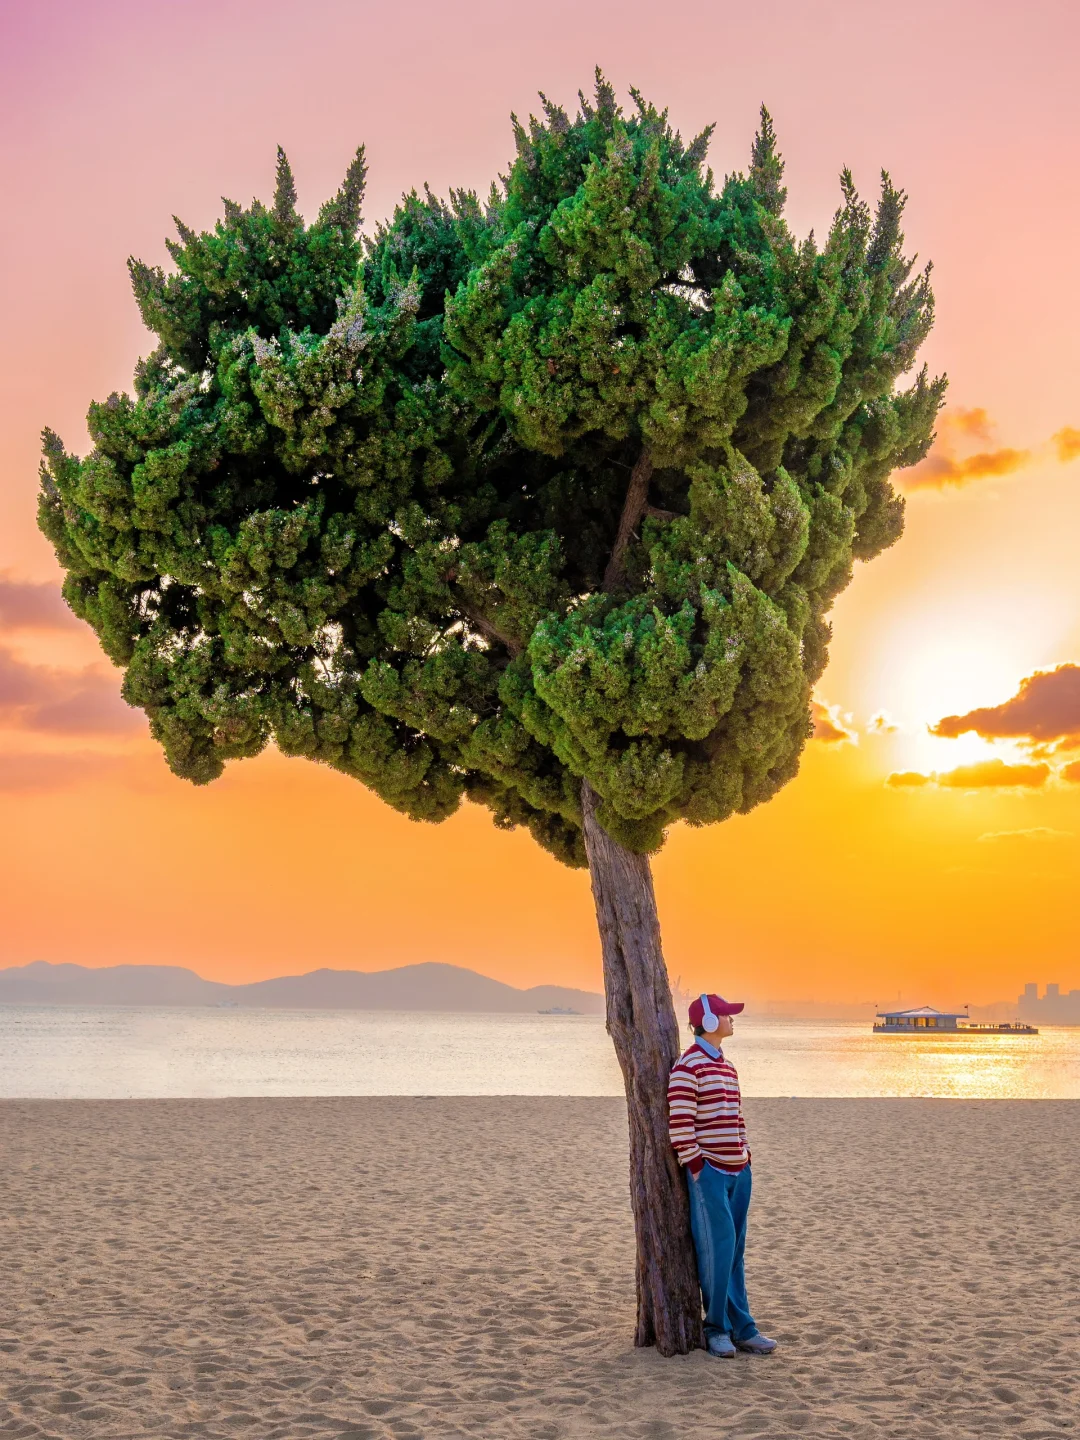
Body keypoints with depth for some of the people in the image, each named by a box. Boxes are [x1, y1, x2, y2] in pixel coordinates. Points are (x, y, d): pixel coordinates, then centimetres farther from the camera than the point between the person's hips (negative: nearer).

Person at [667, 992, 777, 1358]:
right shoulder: (688, 1066, -12)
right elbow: (679, 1122, -16)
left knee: (734, 1253, 10)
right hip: (709, 1172, -8)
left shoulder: (728, 1066, 16)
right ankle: (718, 1328, 5)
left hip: (738, 1170, 8)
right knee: (717, 1251, -6)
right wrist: (695, 1166, -15)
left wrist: (746, 1157, 13)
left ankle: (740, 1329, 14)